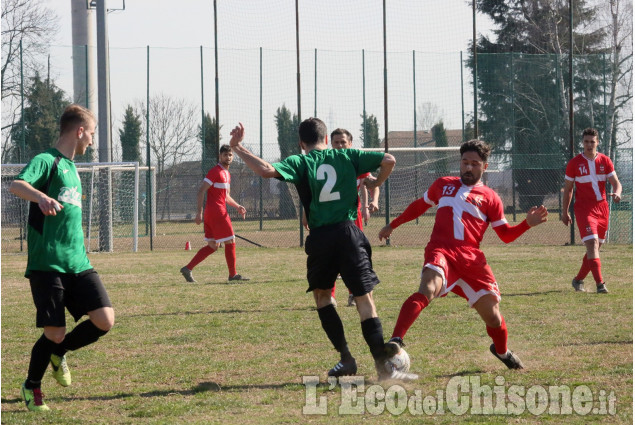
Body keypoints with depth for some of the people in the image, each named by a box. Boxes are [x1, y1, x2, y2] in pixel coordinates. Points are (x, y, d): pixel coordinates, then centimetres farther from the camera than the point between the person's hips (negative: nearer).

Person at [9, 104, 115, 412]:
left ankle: (59, 353, 18)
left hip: (78, 263, 7)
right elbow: (16, 185, -26)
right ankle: (31, 387, 20)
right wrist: (41, 197, -46)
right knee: (54, 334, -6)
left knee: (105, 320, -8)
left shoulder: (71, 167, 20)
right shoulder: (46, 161, -6)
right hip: (47, 264, -7)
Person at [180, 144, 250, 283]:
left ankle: (188, 268, 6)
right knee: (230, 242, -2)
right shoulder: (215, 171, -11)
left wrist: (238, 206, 12)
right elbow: (201, 190, -16)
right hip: (217, 212, -10)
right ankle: (233, 275, 6)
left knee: (213, 246, 9)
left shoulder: (226, 173, 19)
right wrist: (199, 212, -21)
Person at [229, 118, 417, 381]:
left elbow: (267, 170, -13)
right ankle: (383, 366, -8)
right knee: (364, 299, 0)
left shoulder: (299, 163, 5)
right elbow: (388, 160, 6)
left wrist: (237, 148, -3)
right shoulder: (346, 156, 11)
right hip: (349, 232, 0)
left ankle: (346, 359, 16)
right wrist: (376, 184, 25)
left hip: (320, 238, 0)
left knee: (321, 293, 21)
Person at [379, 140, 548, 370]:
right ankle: (395, 341, -45)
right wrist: (393, 225, 41)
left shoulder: (490, 198, 16)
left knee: (492, 315, 1)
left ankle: (502, 351, 34)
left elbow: (506, 235, 14)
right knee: (426, 291, -33)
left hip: (471, 258, 1)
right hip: (440, 251, -1)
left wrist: (528, 223, -3)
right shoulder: (443, 185, 22)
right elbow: (420, 205, 38)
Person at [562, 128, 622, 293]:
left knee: (595, 247, 10)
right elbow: (567, 189, 5)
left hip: (602, 208, 4)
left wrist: (617, 193, -22)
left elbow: (616, 182, 1)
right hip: (583, 209, -4)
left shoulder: (605, 161, 6)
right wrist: (565, 212, 4)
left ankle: (578, 280, 28)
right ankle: (600, 284, -23)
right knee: (592, 244, -18)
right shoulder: (574, 163, -1)